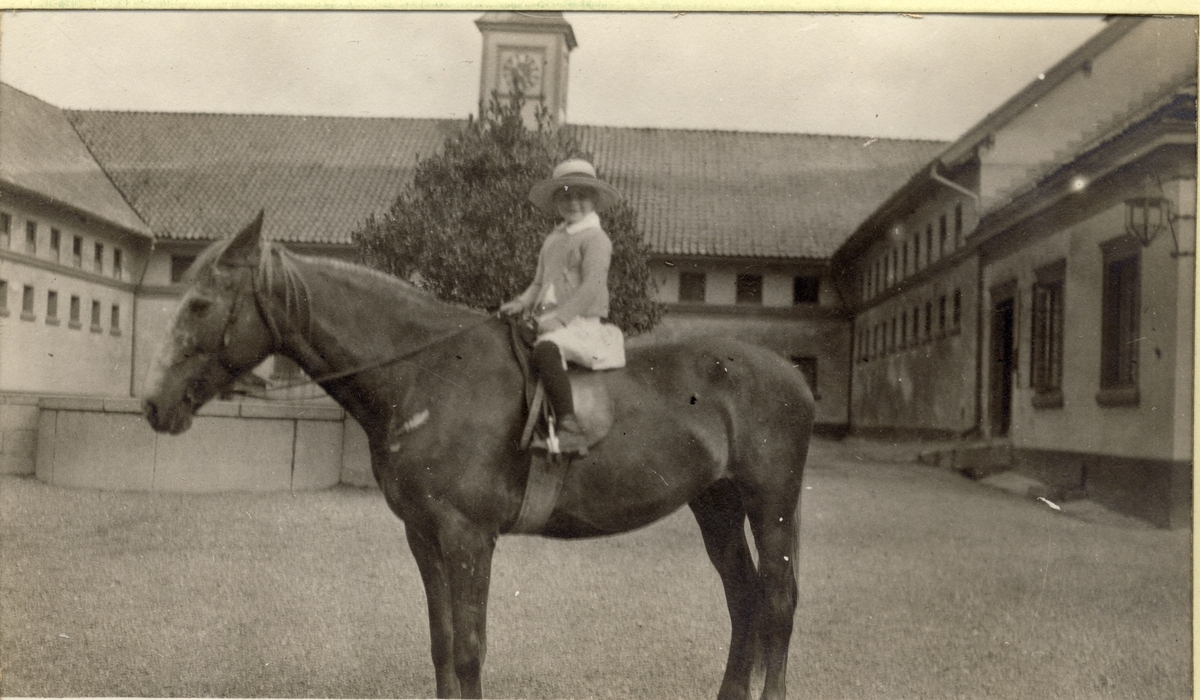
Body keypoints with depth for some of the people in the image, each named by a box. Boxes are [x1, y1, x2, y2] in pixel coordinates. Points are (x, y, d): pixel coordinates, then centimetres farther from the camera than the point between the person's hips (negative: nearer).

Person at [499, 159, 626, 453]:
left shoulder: (596, 238, -3)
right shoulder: (552, 240, 21)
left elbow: (591, 287, -14)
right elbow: (539, 283, 25)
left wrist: (558, 318, -21)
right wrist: (521, 303, 3)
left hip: (584, 322, -9)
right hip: (548, 322, 9)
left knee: (546, 349, -36)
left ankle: (569, 426, -42)